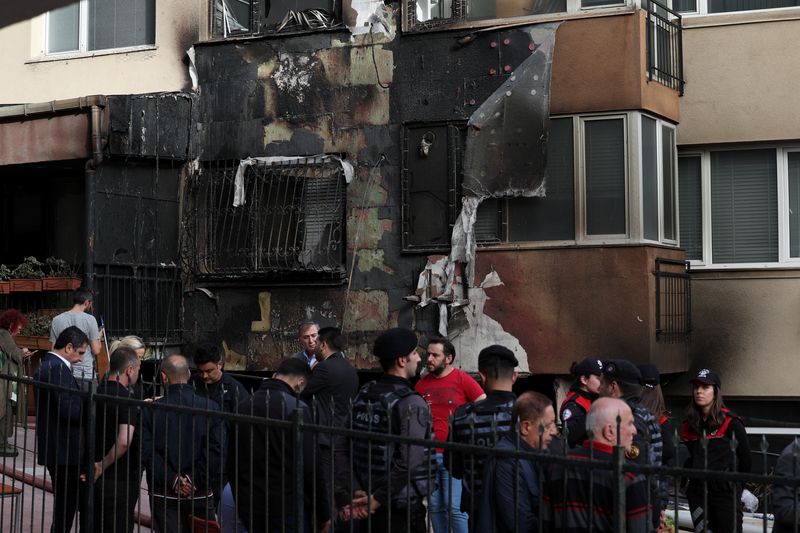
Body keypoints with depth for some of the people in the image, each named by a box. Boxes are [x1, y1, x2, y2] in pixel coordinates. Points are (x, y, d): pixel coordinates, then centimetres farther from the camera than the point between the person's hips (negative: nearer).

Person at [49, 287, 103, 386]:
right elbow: (96, 351, -6)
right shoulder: (89, 319, -7)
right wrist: (99, 337, 13)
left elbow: (53, 350, 7)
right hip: (86, 374, -4)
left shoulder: (56, 320, 4)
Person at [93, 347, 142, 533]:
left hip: (97, 476, 7)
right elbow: (124, 441, -30)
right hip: (119, 480, -7)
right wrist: (103, 466, -17)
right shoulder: (125, 399, -18)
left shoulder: (97, 393, 5)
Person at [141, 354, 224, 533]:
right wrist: (195, 479, -8)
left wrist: (172, 480, -8)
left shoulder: (151, 410, -4)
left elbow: (148, 452, -9)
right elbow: (216, 450, -10)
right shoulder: (210, 407, -4)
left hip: (163, 497, 0)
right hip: (201, 495, 0)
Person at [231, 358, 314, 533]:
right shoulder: (296, 409, -13)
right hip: (287, 507, -6)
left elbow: (232, 461, 15)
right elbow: (308, 464, -15)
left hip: (249, 506, 7)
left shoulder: (243, 406, 10)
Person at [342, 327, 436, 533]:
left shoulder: (363, 395, 4)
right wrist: (376, 499, -16)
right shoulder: (412, 403, -16)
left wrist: (358, 492, -1)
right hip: (403, 508, -6)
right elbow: (408, 463, -24)